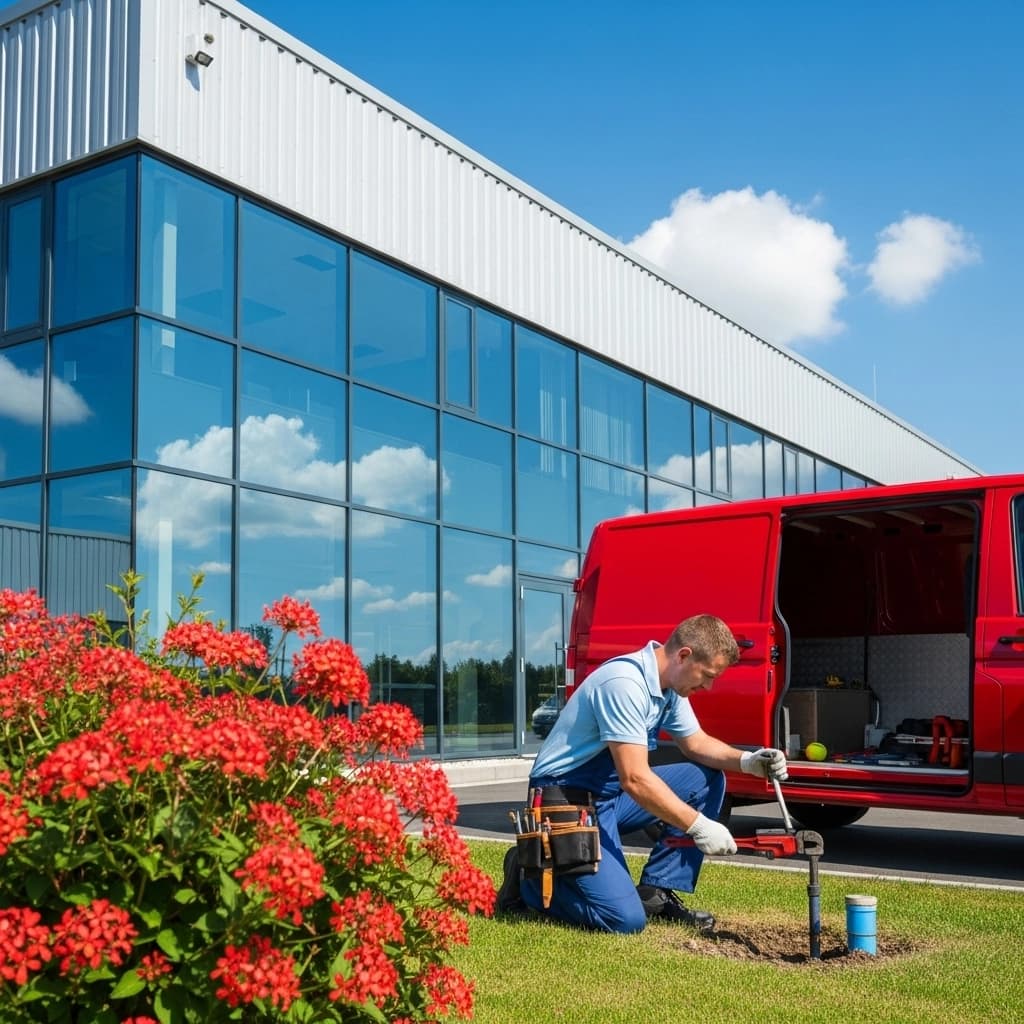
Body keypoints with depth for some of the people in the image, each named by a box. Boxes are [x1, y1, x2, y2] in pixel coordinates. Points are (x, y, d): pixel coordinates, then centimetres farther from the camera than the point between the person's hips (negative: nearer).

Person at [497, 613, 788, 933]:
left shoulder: (670, 684, 3)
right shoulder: (624, 683, -26)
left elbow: (696, 743, 16)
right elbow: (635, 779, -30)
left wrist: (746, 760, -3)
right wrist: (699, 826, -25)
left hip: (612, 791, 10)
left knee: (707, 779, 4)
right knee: (625, 918, -19)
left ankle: (655, 892, 7)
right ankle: (529, 879, 3)